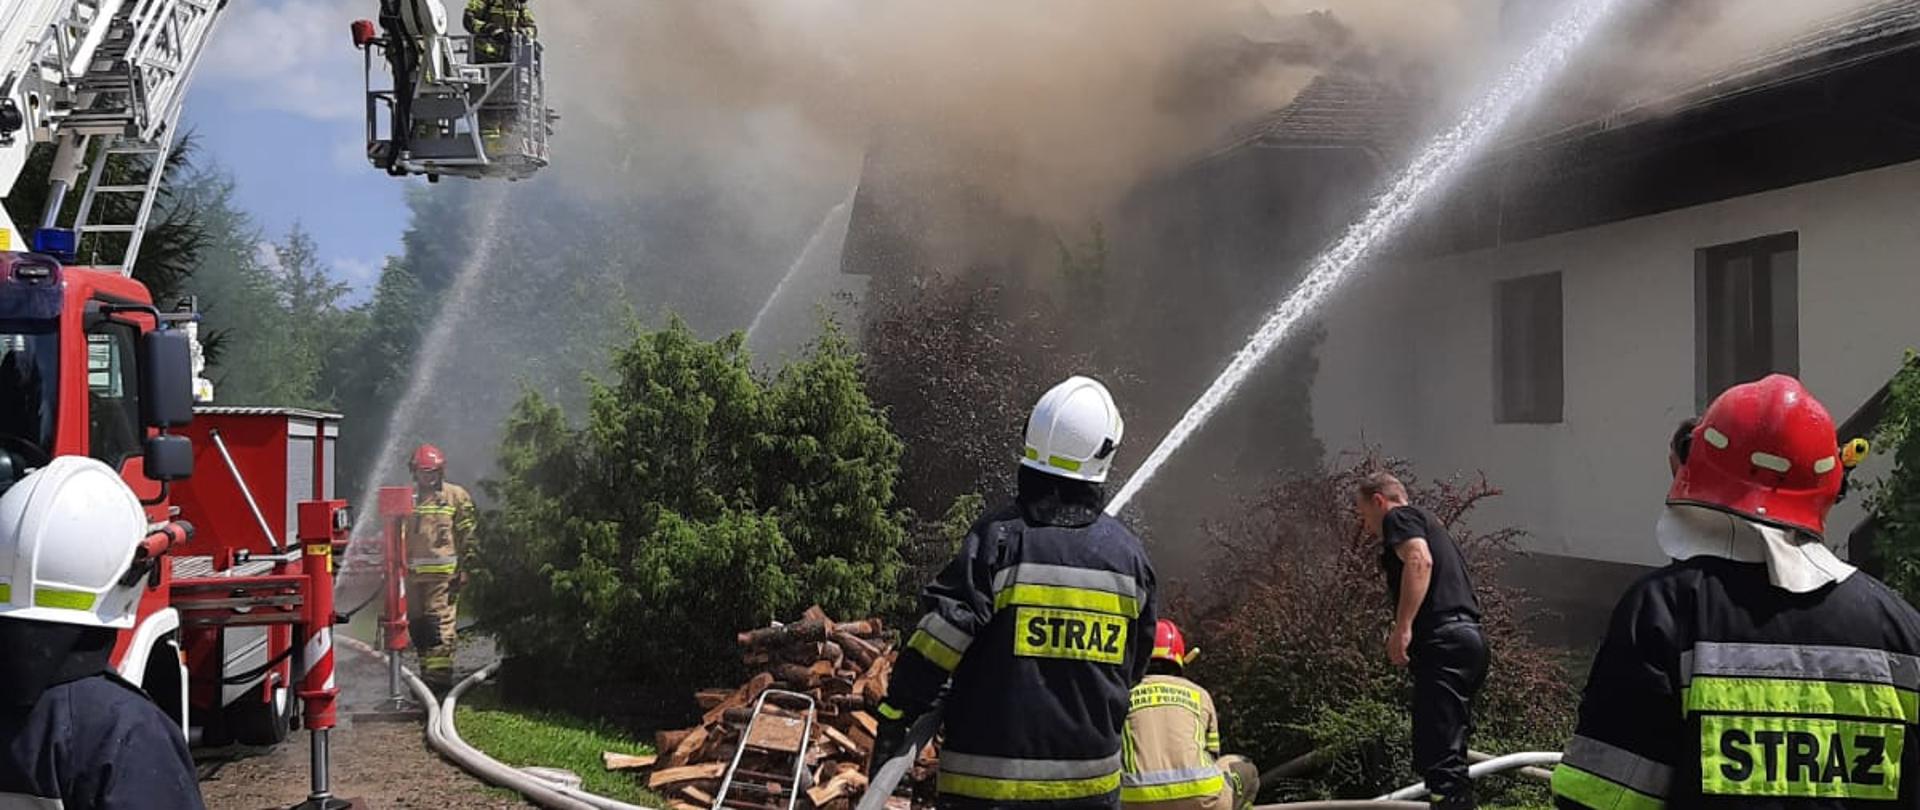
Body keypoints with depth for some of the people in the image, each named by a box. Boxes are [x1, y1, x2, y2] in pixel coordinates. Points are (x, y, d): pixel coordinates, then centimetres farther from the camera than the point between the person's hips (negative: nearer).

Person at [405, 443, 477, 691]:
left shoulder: (456, 496, 3)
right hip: (412, 573, 5)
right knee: (416, 624, 8)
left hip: (442, 571, -5)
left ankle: (440, 674, -12)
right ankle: (426, 671, 20)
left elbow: (467, 535, 1)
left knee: (439, 622, -11)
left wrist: (464, 568, -6)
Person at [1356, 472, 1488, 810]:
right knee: (1448, 753, 17)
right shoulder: (1430, 523, 32)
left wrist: (1402, 628, -22)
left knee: (1438, 756, -15)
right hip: (1469, 636, 10)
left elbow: (1419, 560, -17)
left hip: (1443, 641, -10)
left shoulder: (1399, 517, 4)